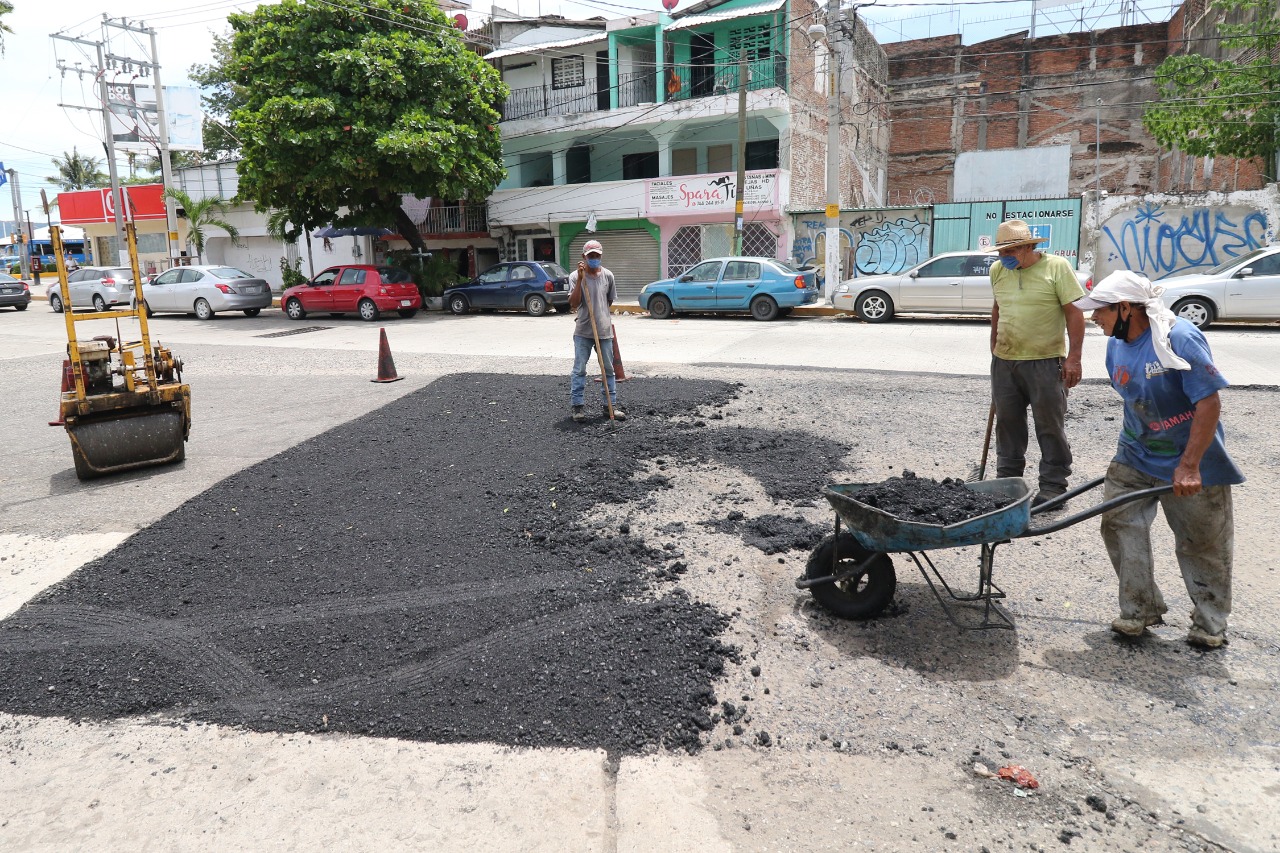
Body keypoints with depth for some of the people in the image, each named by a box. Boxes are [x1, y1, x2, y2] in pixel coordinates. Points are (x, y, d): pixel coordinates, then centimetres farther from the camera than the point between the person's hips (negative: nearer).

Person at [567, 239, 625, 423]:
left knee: (608, 369, 9)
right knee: (579, 370, 1)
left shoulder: (608, 276, 2)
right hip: (583, 332, -3)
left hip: (604, 330, 3)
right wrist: (580, 278, -20)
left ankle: (611, 405, 19)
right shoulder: (576, 276, -6)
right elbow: (574, 304, -16)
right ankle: (578, 406, 10)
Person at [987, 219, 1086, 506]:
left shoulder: (1056, 267, -8)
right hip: (1004, 361, 5)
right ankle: (1007, 478, 25)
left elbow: (1074, 312, -10)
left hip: (1045, 361, -5)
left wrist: (1074, 357, -15)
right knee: (1007, 422, 13)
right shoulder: (998, 270, 7)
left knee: (1050, 425, 2)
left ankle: (1054, 485, 11)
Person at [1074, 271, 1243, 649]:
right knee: (1118, 522, 0)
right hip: (1136, 456, 6)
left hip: (1190, 462, -6)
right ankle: (1140, 609, 15)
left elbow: (1209, 404, -25)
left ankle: (1211, 624, 25)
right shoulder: (1117, 345, -1)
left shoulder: (1180, 339, -23)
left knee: (1202, 543, 7)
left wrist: (1189, 466, -26)